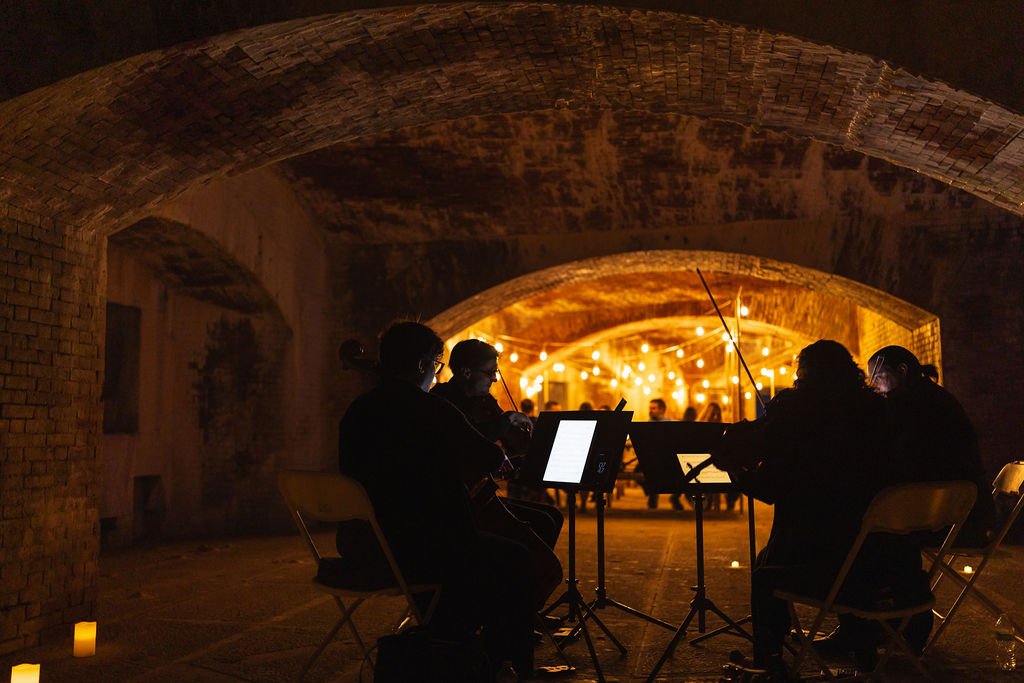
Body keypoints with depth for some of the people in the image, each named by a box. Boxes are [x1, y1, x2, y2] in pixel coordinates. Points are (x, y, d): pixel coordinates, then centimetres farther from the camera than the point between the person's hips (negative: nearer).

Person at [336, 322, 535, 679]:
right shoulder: (433, 411, -14)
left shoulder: (357, 411, 6)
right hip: (413, 549, -8)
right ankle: (511, 667, 22)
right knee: (513, 559, 14)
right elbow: (491, 457, -5)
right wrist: (496, 451, 19)